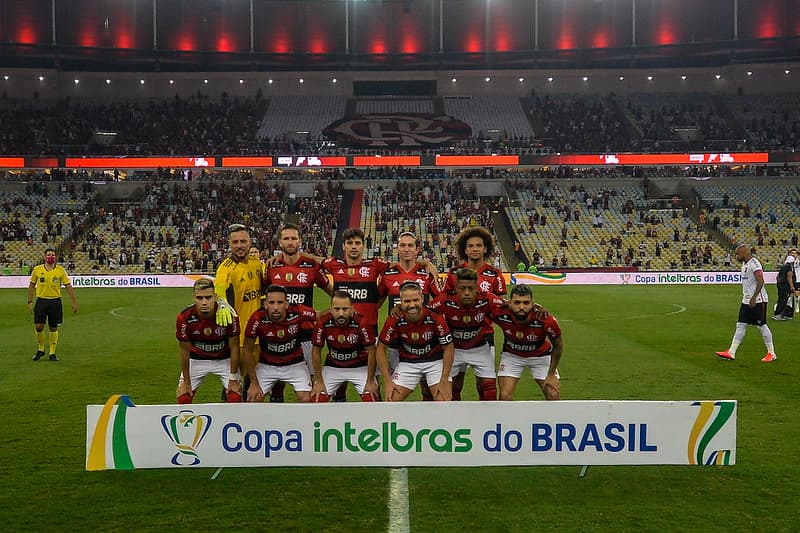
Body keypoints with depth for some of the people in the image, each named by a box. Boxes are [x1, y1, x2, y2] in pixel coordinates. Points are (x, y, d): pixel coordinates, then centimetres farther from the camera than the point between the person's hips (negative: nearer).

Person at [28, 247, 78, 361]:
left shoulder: (60, 270, -2)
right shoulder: (37, 270, 1)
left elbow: (68, 286, 0)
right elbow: (31, 286, 9)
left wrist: (74, 302, -4)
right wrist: (30, 302, 4)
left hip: (55, 301, 0)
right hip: (41, 300, 0)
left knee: (53, 328, 4)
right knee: (38, 327, -4)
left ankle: (52, 353, 14)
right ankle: (40, 349, 19)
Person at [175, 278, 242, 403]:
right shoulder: (184, 318, -26)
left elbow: (234, 348, -15)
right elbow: (184, 351, -12)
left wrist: (233, 379, -11)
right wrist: (186, 382, -5)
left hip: (224, 359, 0)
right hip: (196, 359, 1)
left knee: (235, 397, -11)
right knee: (183, 398, -5)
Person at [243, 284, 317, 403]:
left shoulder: (298, 312, -26)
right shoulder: (257, 319, -26)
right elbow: (248, 351, -13)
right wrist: (254, 383, -9)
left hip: (295, 364, 0)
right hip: (266, 365, 0)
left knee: (306, 400, -12)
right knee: (254, 398, -8)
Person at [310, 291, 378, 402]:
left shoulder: (361, 322, -28)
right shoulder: (323, 323, -23)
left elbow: (371, 351, -14)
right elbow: (316, 351, -8)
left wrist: (370, 381, -10)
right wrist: (319, 381, -5)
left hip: (360, 367, -1)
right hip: (332, 367, 2)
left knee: (371, 400, -12)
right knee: (317, 400, -6)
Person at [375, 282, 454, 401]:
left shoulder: (435, 319, -24)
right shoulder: (394, 321, -21)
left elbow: (448, 348, -11)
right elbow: (381, 349, -7)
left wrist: (444, 381, -13)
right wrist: (388, 382, -9)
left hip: (435, 361, -1)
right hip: (407, 363, 1)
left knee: (444, 403, -14)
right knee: (391, 401, -4)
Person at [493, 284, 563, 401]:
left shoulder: (545, 320, -34)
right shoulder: (500, 314, -33)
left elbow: (558, 345, -13)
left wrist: (551, 374, -7)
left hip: (541, 355, 0)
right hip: (511, 355, 0)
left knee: (554, 397, -5)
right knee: (505, 396, -12)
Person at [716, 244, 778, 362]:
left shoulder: (754, 263, -16)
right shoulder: (744, 264, 13)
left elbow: (760, 282, -22)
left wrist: (754, 298, -24)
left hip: (758, 300, -9)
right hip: (746, 300, 9)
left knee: (762, 326, -1)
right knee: (740, 325, 7)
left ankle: (771, 354, 12)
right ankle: (731, 353, 7)